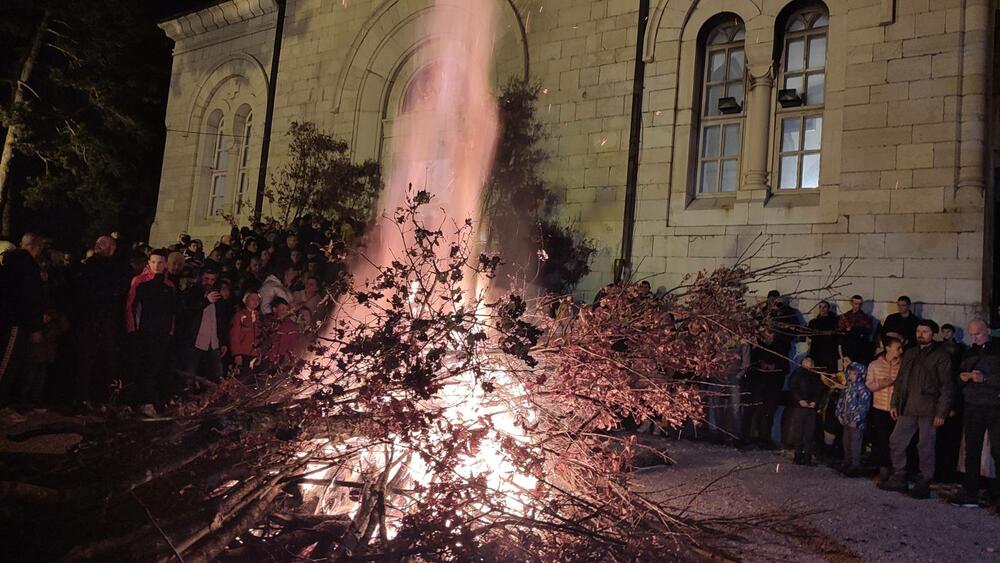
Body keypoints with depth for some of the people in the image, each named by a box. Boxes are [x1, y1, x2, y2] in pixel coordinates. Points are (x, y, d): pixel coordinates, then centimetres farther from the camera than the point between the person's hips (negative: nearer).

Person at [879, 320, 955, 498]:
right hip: (908, 408, 6)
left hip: (928, 409, -6)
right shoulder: (910, 353, 15)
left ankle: (924, 484, 11)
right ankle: (899, 479, 18)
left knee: (925, 447, 0)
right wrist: (895, 403, 11)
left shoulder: (941, 355, -4)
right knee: (896, 442, 7)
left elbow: (947, 387, -8)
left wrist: (941, 413, -13)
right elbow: (900, 380, 18)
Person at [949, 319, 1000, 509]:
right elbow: (960, 376, 20)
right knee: (972, 452, 6)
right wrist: (964, 376, 0)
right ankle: (970, 493, 10)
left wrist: (984, 379, -17)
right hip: (972, 408, 5)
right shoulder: (969, 354, 17)